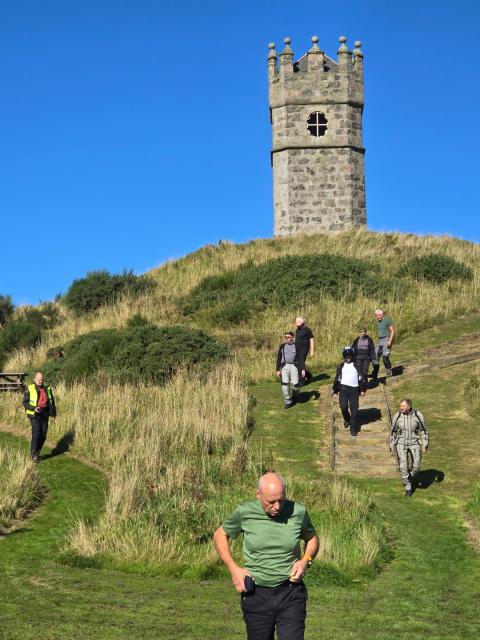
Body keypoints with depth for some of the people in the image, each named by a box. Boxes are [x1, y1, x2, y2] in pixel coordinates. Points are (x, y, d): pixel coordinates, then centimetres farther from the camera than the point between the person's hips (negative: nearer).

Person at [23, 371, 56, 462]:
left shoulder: (47, 389, 8)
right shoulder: (30, 389, -5)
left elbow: (52, 402, 18)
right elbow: (25, 402, -5)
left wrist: (53, 413, 9)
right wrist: (34, 408, -20)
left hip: (44, 416, 4)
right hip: (34, 415, -4)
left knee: (43, 436, 3)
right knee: (36, 434, -15)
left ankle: (37, 452, 22)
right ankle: (34, 455, -5)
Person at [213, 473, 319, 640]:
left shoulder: (298, 512, -6)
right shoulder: (244, 512, -9)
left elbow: (312, 538, 14)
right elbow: (220, 535, 8)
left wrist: (305, 560, -6)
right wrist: (233, 569, -3)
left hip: (291, 593, 0)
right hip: (257, 594, 0)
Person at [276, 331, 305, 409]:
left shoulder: (296, 346, 7)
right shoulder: (282, 346, 13)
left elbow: (301, 358, 4)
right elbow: (278, 359, 15)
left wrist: (303, 369, -4)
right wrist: (278, 370, 10)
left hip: (294, 366, -1)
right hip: (284, 366, 1)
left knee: (295, 384, -12)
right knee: (284, 383, -15)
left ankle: (292, 396, 19)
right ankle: (287, 401, -7)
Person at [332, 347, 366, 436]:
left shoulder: (356, 366, 12)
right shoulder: (340, 367, 16)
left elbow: (362, 378, 11)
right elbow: (337, 379, 17)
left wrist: (362, 389, 4)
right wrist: (335, 391, 14)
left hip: (354, 389, -1)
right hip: (343, 388, 1)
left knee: (354, 410, -5)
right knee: (343, 406, -15)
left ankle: (353, 429, 1)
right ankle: (347, 420, 17)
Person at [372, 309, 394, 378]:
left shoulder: (387, 320, -8)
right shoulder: (377, 322, 15)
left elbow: (392, 331, -10)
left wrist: (390, 341, -19)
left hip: (387, 340, -7)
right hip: (379, 341, 7)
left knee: (385, 356, -16)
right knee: (375, 356, -4)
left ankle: (389, 372, 3)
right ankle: (374, 374, -1)